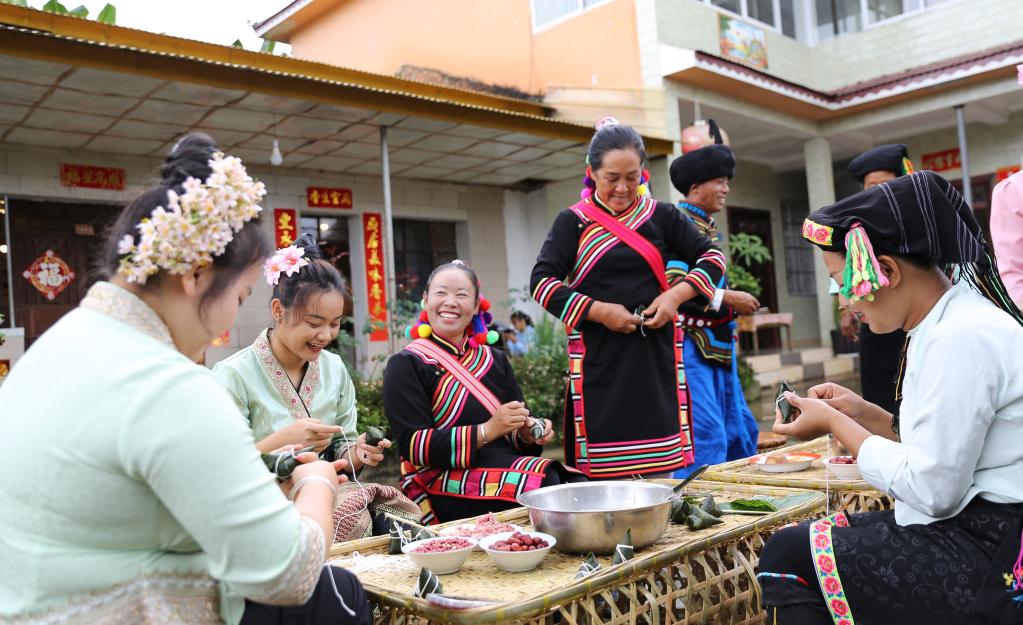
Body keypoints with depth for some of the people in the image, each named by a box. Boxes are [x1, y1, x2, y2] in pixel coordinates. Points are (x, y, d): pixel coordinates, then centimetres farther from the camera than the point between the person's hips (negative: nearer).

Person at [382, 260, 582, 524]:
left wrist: (528, 433, -4)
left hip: (506, 465, 6)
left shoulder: (495, 360, 18)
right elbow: (413, 446, -9)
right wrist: (487, 431, -18)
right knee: (548, 486, -30)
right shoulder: (407, 365, 1)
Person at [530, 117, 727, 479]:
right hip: (599, 362, -2)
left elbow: (712, 257, 10)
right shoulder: (573, 222, 2)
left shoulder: (661, 216, 8)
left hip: (655, 357, 2)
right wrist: (598, 310, -14)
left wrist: (676, 296, -7)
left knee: (659, 469, 6)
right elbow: (541, 281, -5)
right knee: (604, 472, 0)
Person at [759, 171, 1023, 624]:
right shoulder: (950, 322, 8)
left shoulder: (958, 337, -23)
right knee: (804, 540, 13)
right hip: (971, 531, 10)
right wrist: (863, 414, 4)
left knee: (787, 558, -11)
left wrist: (836, 425, -12)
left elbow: (932, 490, -23)